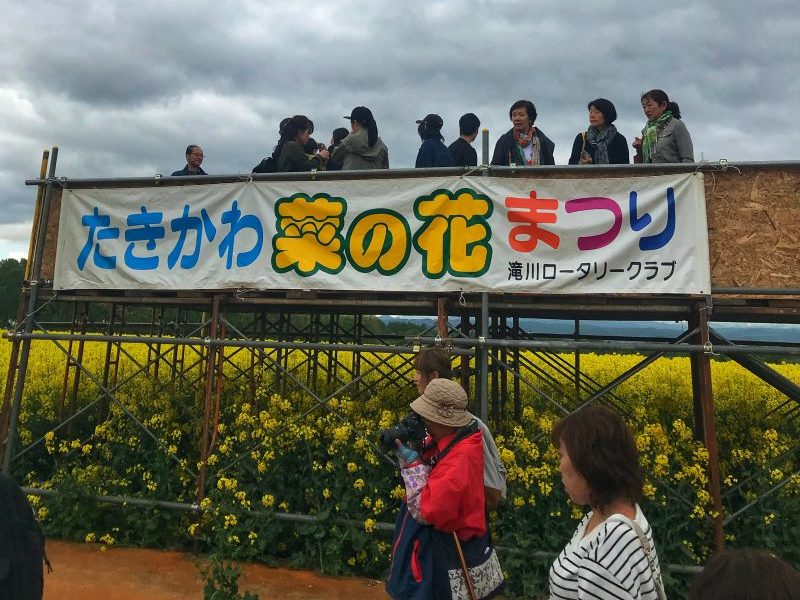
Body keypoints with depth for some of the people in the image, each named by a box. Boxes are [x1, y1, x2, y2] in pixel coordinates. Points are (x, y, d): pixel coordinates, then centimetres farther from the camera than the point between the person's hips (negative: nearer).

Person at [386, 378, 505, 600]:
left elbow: (424, 512, -27)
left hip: (449, 552, -9)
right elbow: (431, 470, 4)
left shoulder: (458, 462, -34)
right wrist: (408, 447, -13)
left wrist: (411, 461, -27)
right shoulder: (457, 436, -7)